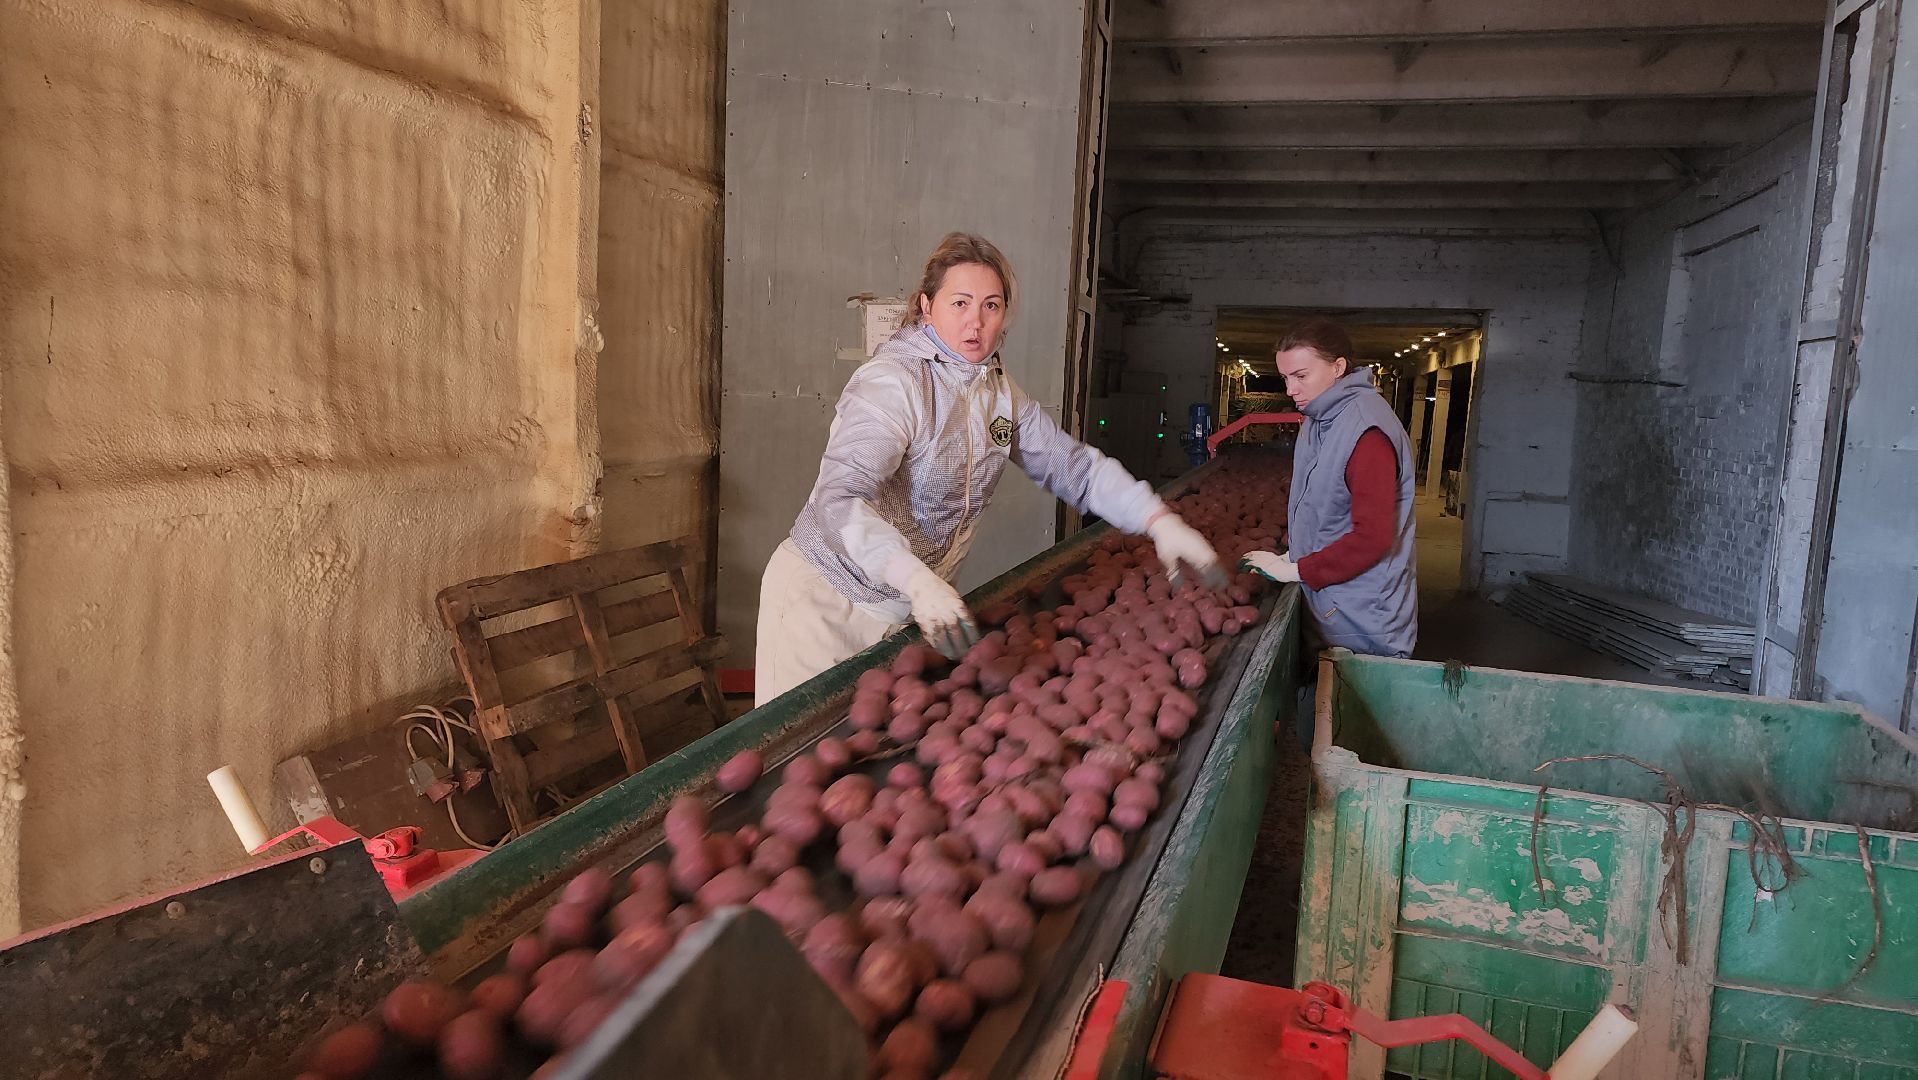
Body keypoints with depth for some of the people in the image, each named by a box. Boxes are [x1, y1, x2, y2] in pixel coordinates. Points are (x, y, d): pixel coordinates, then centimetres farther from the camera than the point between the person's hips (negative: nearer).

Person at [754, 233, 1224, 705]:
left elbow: (1074, 465, 7)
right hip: (827, 598, -6)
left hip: (914, 608, 7)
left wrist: (1160, 522, -7)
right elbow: (840, 499, -34)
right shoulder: (891, 382, -22)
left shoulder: (1002, 392, 3)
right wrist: (919, 581, -49)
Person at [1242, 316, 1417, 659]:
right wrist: (1292, 551, 6)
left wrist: (1297, 570, -18)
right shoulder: (1319, 419, 9)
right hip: (1327, 602, 9)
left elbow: (1372, 537, -26)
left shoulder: (1366, 430, -22)